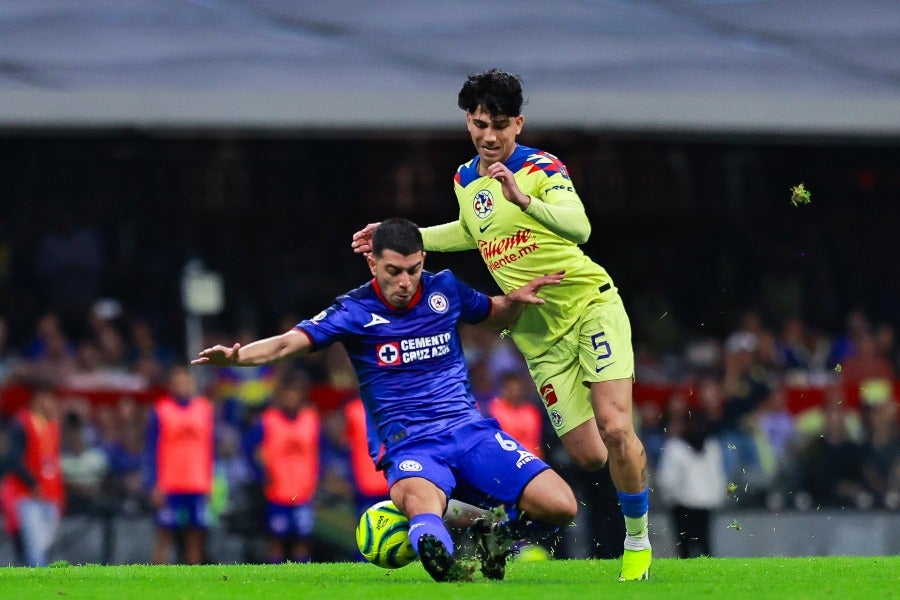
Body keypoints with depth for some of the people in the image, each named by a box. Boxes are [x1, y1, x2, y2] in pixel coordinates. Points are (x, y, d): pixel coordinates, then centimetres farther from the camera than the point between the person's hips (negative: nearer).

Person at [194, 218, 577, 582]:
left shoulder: (444, 288, 8)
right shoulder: (355, 311, -2)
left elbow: (495, 316, 28)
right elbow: (288, 343, -12)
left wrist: (516, 300, 5)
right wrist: (235, 356, -31)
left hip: (469, 430, 4)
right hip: (408, 444, -4)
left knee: (560, 506, -11)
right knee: (422, 504, -42)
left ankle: (496, 538, 15)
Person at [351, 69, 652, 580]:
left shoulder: (542, 169, -12)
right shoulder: (465, 181, 9)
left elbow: (579, 227, -29)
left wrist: (523, 198, -43)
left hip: (592, 307, -5)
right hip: (541, 335, 5)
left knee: (615, 429, -18)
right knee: (587, 456, -4)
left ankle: (638, 539, -1)